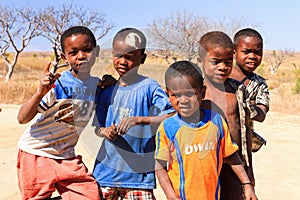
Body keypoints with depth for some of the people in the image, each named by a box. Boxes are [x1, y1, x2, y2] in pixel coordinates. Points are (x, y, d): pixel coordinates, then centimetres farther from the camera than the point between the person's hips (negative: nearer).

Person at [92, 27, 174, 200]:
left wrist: (138, 119, -27)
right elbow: (98, 127, 14)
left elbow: (172, 117, -16)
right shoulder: (108, 93, 8)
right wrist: (105, 132, -9)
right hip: (106, 171, 4)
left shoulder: (149, 87, -7)